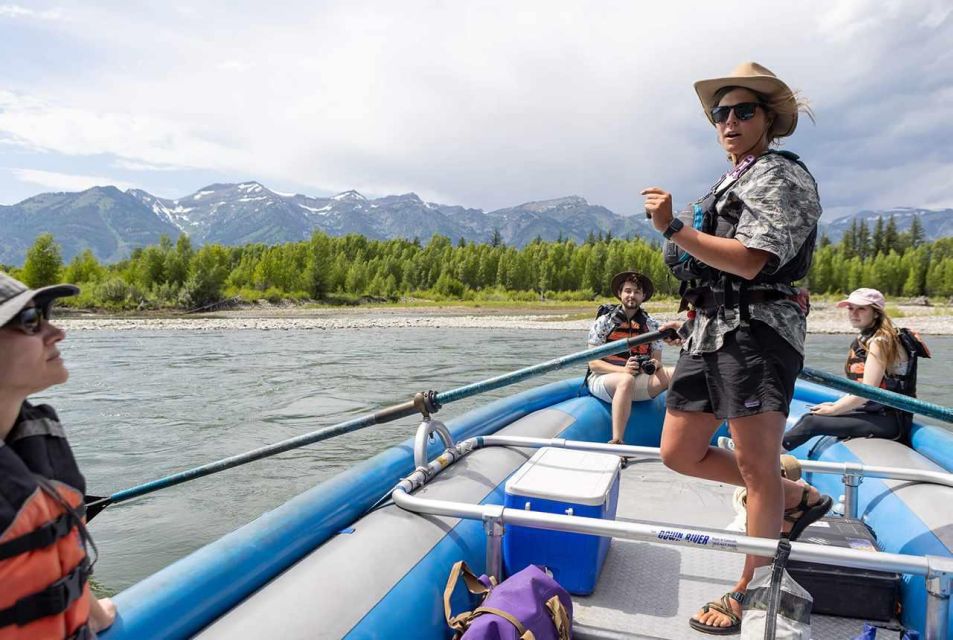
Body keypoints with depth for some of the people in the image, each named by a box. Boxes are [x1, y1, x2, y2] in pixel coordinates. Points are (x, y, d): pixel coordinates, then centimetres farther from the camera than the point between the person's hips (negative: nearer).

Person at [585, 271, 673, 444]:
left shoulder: (651, 324, 10)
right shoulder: (604, 321, -2)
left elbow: (657, 362, 10)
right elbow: (594, 364, -7)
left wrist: (654, 365, -16)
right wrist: (623, 370, -24)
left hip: (637, 381, 4)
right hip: (601, 379, -4)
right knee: (627, 380, -38)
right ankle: (616, 442, -41)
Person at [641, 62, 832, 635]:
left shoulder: (781, 175, -4)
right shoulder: (733, 183, 24)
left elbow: (749, 262, -19)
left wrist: (672, 229, -22)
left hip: (755, 332, -10)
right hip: (711, 334, 10)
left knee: (757, 466, -1)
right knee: (680, 454, 11)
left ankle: (750, 593, 15)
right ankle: (797, 497, 27)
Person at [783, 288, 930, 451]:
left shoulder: (880, 341, -15)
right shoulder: (861, 340, 14)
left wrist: (833, 410, -11)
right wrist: (835, 405, 3)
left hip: (891, 420, -9)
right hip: (873, 413, 9)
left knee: (812, 423, -20)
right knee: (809, 417, 2)